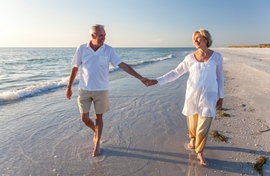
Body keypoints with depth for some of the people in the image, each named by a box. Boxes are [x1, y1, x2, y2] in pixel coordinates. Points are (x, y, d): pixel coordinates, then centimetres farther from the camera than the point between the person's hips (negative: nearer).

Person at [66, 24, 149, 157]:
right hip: (84, 90, 1)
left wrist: (141, 78, -12)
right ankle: (96, 132, 39)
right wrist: (69, 87, 7)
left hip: (101, 90, -1)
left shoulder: (108, 50, -7)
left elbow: (123, 65, -8)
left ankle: (97, 144, 28)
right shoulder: (81, 49, -6)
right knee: (84, 118, 7)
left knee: (98, 118, 8)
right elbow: (74, 69, 3)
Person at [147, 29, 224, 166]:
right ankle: (193, 138, 47)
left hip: (209, 96, -1)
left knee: (203, 127, -4)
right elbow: (175, 73, 1)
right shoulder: (190, 58, -1)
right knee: (192, 121, 15)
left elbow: (220, 78, 4)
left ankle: (199, 153, 16)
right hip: (192, 94, 1)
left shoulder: (217, 57, -2)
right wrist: (158, 81, -7)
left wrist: (221, 97, 3)